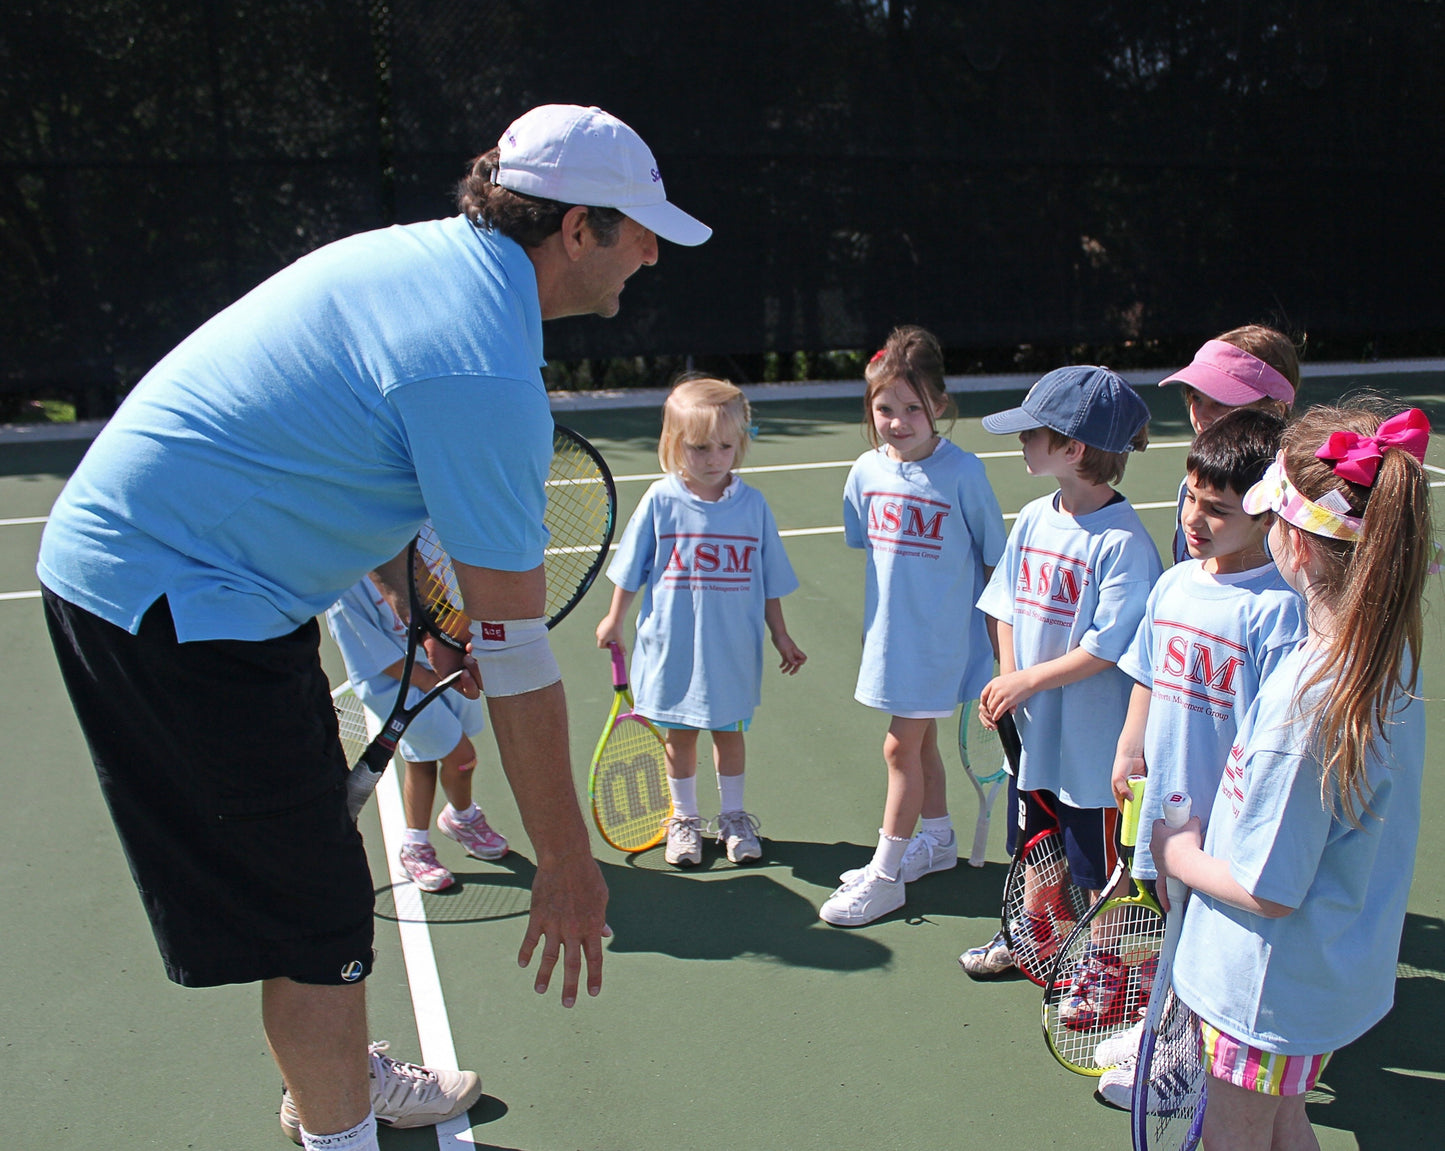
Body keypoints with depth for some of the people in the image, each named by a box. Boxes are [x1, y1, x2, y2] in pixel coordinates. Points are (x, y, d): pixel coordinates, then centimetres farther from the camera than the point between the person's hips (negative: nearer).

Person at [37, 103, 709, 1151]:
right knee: (319, 913, 0)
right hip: (173, 604, -10)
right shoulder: (485, 375, -25)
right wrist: (567, 864, -12)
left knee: (317, 866, 22)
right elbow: (516, 655, -22)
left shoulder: (434, 253, 4)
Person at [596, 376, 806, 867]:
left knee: (729, 731, 14)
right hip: (673, 648, -1)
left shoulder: (752, 504, -5)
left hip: (733, 651, 1)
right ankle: (683, 819, 32)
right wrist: (614, 619, 9)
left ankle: (733, 817, 33)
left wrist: (781, 635, 8)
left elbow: (769, 582, 4)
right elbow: (631, 572, 3)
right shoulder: (661, 501, -9)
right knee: (679, 734, 13)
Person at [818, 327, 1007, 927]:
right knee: (919, 740, 19)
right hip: (889, 633, 5)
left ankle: (884, 874, 12)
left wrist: (1003, 646, -4)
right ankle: (937, 839, 40)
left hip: (941, 636, -5)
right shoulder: (867, 472, -2)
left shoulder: (962, 472, -16)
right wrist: (876, 623, 14)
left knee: (902, 745, -1)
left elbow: (994, 560, -8)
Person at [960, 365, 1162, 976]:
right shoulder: (1032, 519, 0)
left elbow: (1108, 646, -23)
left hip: (1092, 737, -7)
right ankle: (1035, 931, 49)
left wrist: (1026, 681, -17)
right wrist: (1006, 678, -7)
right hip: (1035, 726, 7)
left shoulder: (1123, 541, -22)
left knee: (1098, 865, 11)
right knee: (1036, 842, 26)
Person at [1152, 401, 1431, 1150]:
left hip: (1271, 988, -8)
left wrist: (1180, 857, -9)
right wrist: (1211, 832, 5)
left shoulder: (1307, 695, -34)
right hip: (1334, 972, 8)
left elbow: (1266, 889, -25)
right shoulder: (1388, 654, -6)